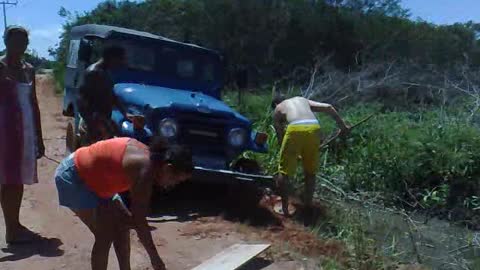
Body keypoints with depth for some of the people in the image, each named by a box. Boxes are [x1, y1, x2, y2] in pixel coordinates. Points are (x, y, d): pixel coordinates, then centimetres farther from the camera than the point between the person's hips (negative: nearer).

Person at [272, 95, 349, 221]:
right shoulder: (303, 100, 36)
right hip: (314, 128, 4)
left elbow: (280, 136, 25)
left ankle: (284, 208, 14)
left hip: (295, 129, -3)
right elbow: (328, 107, 24)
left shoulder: (278, 109, 28)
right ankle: (308, 206, 28)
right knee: (310, 172, 20)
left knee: (283, 171, 11)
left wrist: (287, 154, 36)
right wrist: (342, 125, 26)